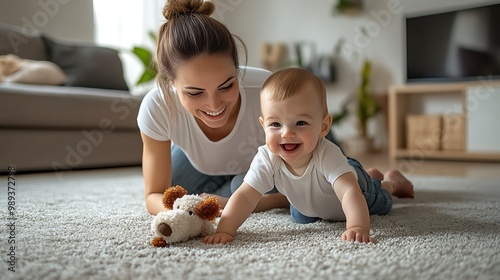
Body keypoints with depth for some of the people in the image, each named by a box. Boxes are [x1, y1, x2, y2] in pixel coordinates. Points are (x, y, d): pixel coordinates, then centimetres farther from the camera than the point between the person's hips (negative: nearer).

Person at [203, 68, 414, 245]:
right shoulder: (266, 159, -38)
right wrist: (224, 230, -49)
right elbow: (244, 197, -37)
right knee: (299, 218, 30)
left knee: (382, 205, 21)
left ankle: (391, 181, 57)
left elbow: (350, 192, -57)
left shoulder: (327, 155, -48)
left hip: (350, 179, -3)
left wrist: (358, 227, -73)